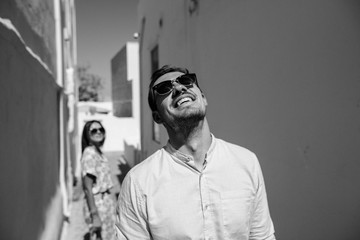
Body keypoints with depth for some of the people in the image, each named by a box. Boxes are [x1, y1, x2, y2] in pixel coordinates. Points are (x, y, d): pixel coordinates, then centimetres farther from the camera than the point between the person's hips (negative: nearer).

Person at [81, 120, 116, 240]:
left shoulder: (99, 152, 9)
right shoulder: (90, 153, -17)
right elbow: (88, 188, -20)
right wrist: (95, 215, -22)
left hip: (106, 201, 9)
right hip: (98, 203, -8)